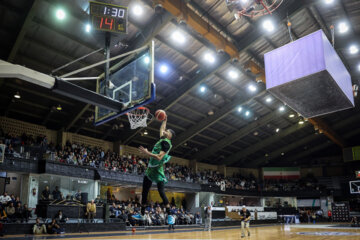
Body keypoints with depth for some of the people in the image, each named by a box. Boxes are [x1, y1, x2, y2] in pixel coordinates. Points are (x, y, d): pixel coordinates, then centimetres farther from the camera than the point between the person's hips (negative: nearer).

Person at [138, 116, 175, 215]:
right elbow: (162, 128, 35)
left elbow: (159, 157, -25)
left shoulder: (166, 143, -13)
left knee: (161, 192, -11)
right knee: (144, 192, 13)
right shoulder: (162, 139, 13)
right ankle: (142, 213, 23)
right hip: (150, 168, 10)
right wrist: (164, 120, 35)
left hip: (158, 170, -10)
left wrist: (147, 153, -26)